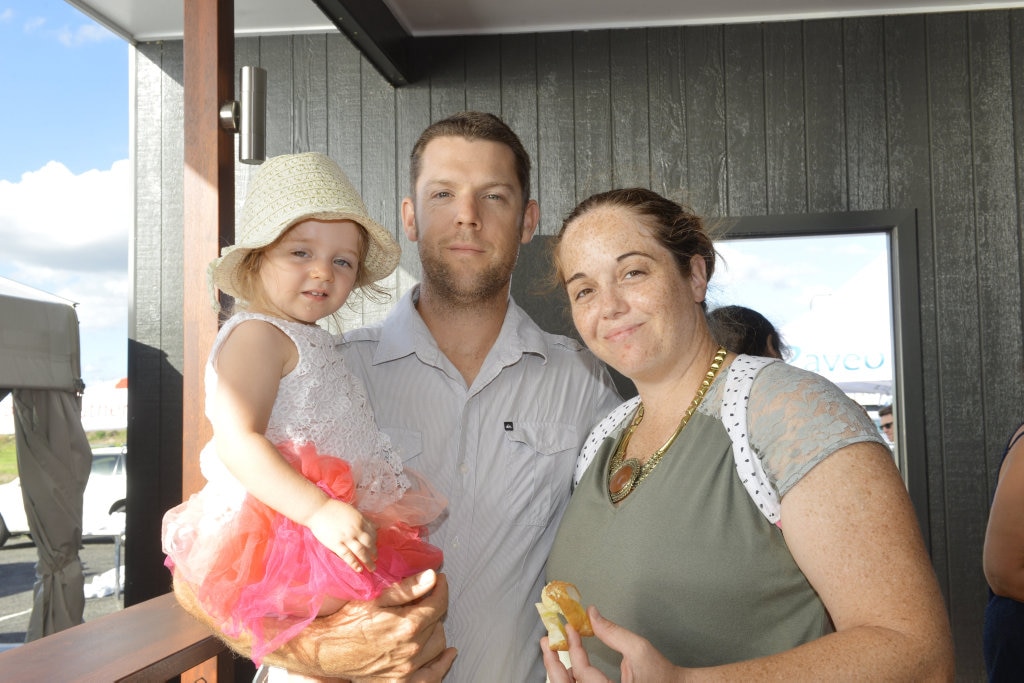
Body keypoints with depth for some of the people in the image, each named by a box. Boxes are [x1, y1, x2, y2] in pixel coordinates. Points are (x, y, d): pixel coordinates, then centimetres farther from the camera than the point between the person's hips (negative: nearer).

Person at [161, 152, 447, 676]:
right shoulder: (257, 334, -11)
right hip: (278, 530, -10)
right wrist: (320, 510, -31)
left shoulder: (305, 339, 21)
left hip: (332, 524, 10)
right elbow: (237, 441, -23)